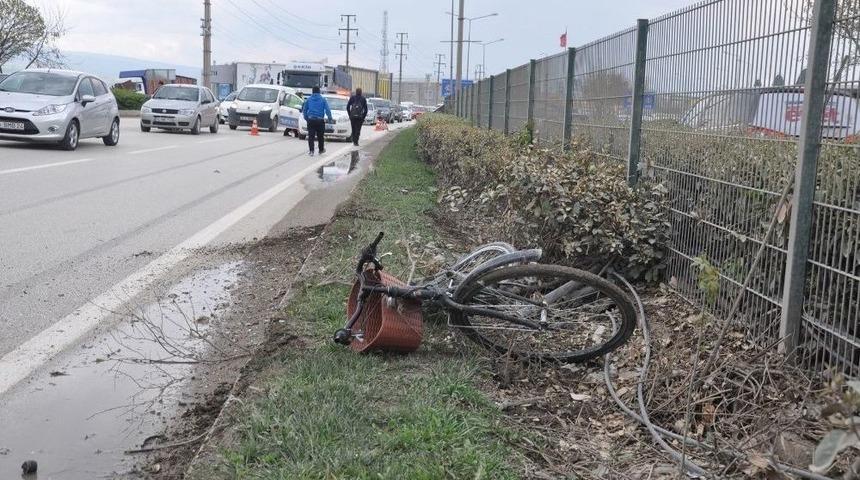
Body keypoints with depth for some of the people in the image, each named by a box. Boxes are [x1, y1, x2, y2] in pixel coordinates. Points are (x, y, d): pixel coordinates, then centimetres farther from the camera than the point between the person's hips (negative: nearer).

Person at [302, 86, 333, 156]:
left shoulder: (308, 99, 7)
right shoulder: (323, 99, 2)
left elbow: (304, 110, 10)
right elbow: (327, 110, -3)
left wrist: (306, 118, 19)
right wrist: (330, 119, 3)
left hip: (310, 120, 1)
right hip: (320, 120, -1)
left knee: (311, 136, 0)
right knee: (320, 136, 12)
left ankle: (311, 151, -10)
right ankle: (321, 150, 24)